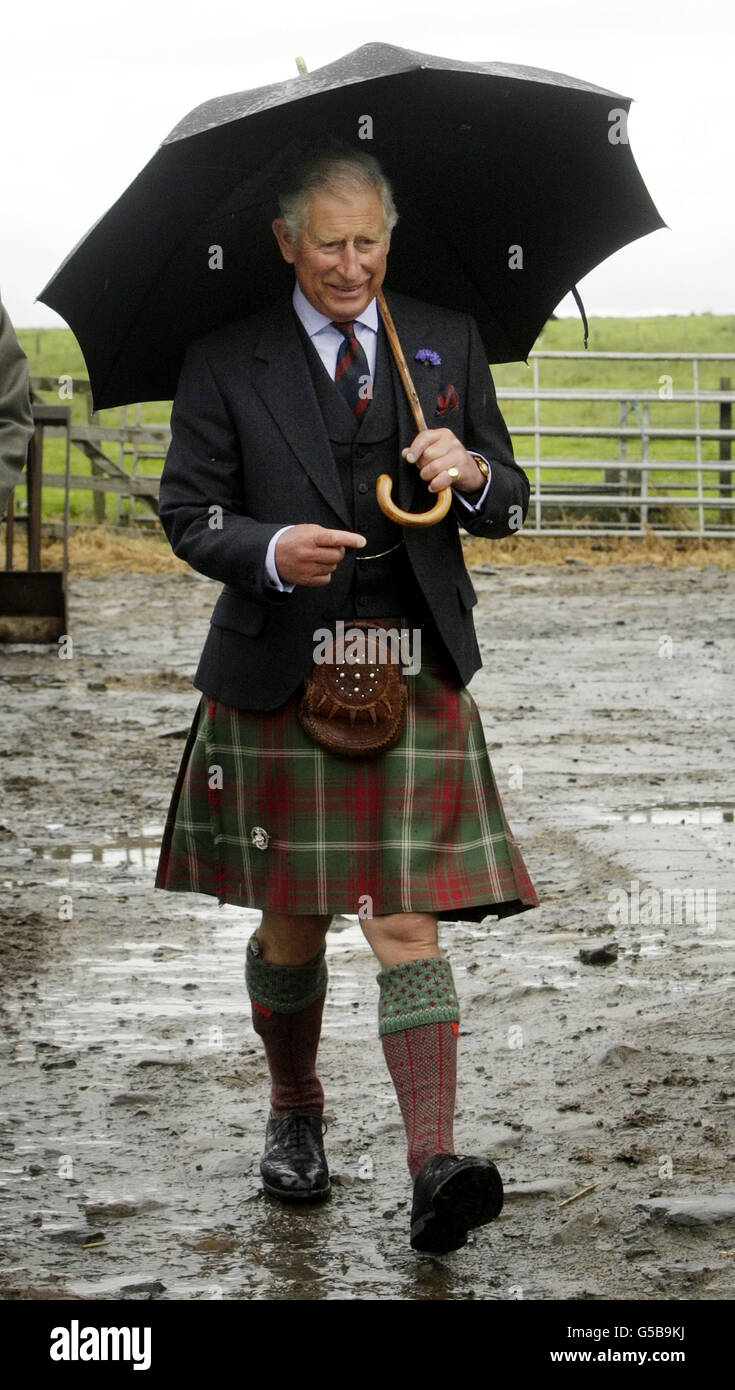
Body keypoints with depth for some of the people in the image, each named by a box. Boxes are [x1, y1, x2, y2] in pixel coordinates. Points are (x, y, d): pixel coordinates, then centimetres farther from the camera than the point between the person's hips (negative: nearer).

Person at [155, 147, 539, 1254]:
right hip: (278, 679, 0)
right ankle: (293, 1115, 33)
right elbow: (189, 513, 0)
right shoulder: (226, 363, 2)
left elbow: (510, 505, 11)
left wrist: (472, 473, -13)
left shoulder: (447, 342, 9)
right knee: (291, 925, 10)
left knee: (407, 922, -9)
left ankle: (435, 1165, -15)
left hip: (415, 675, 0)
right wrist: (273, 552, -20)